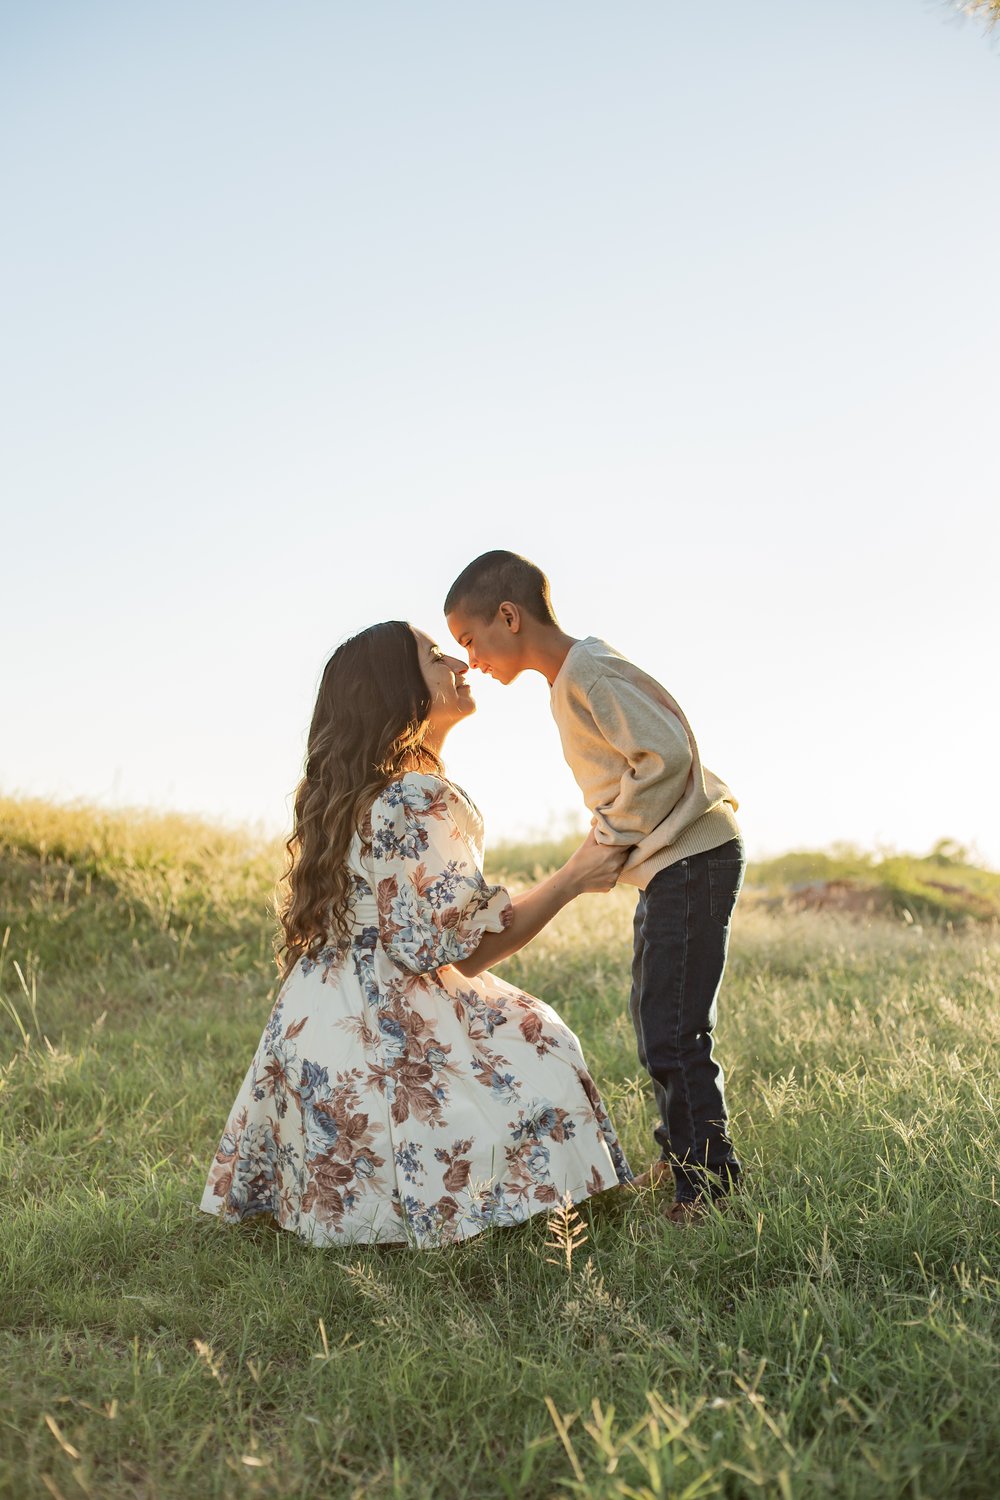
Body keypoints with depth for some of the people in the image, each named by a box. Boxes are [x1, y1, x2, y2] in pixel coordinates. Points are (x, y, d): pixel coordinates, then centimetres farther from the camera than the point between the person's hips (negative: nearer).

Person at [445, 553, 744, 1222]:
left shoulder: (586, 672, -17)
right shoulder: (575, 673, 14)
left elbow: (668, 753, -24)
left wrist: (614, 837, -15)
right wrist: (613, 841, 8)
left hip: (692, 858, -11)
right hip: (668, 864, 11)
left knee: (673, 1033, -10)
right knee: (656, 1021, 19)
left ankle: (712, 1181, -1)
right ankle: (679, 1157, 32)